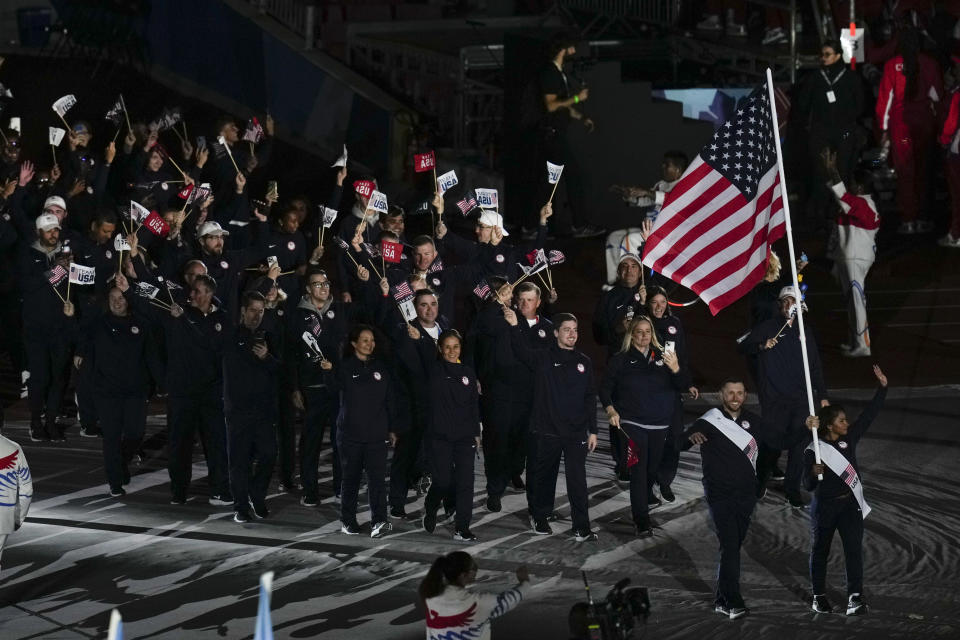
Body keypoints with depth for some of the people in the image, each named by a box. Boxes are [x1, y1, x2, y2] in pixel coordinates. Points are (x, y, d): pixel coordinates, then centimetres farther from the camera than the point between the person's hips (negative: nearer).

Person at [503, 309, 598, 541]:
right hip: (546, 431, -1)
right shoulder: (544, 358, -1)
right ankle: (539, 518, 29)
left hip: (576, 433, 1)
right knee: (543, 477, 10)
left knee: (577, 480, -3)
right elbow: (522, 352, -20)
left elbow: (590, 398, 10)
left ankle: (581, 528, -1)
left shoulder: (584, 363, 8)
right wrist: (514, 326, -35)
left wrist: (593, 430, 6)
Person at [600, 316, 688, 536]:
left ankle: (647, 495, 47)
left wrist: (675, 368, -20)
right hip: (632, 424, -3)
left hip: (660, 424, 3)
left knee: (653, 466, 14)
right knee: (638, 469, -12)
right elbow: (605, 387, 2)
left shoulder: (662, 357, 6)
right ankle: (641, 521, -13)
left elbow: (682, 386, 1)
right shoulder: (621, 360, 1)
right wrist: (610, 410, -14)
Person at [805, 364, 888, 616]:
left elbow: (869, 415, 2)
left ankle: (855, 597, -13)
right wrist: (814, 473, -29)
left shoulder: (849, 438, 2)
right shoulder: (812, 451, -10)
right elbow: (808, 486, -7)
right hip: (824, 507, -3)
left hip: (851, 503, 3)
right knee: (820, 550, 9)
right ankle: (819, 596, 22)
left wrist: (882, 387, -5)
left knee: (854, 549, -8)